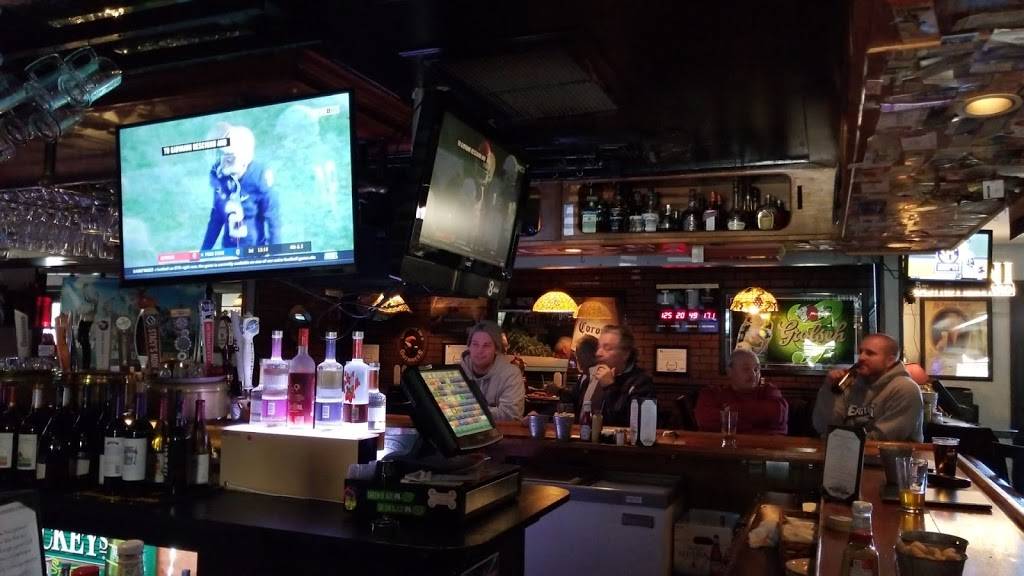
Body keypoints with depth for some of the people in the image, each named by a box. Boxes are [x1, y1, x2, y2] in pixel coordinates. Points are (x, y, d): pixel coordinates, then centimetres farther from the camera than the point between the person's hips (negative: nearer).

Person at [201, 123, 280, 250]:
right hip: (229, 249, 4)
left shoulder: (259, 177, -21)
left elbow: (273, 220, -14)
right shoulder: (218, 175, -8)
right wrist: (204, 251, 10)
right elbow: (217, 214, 5)